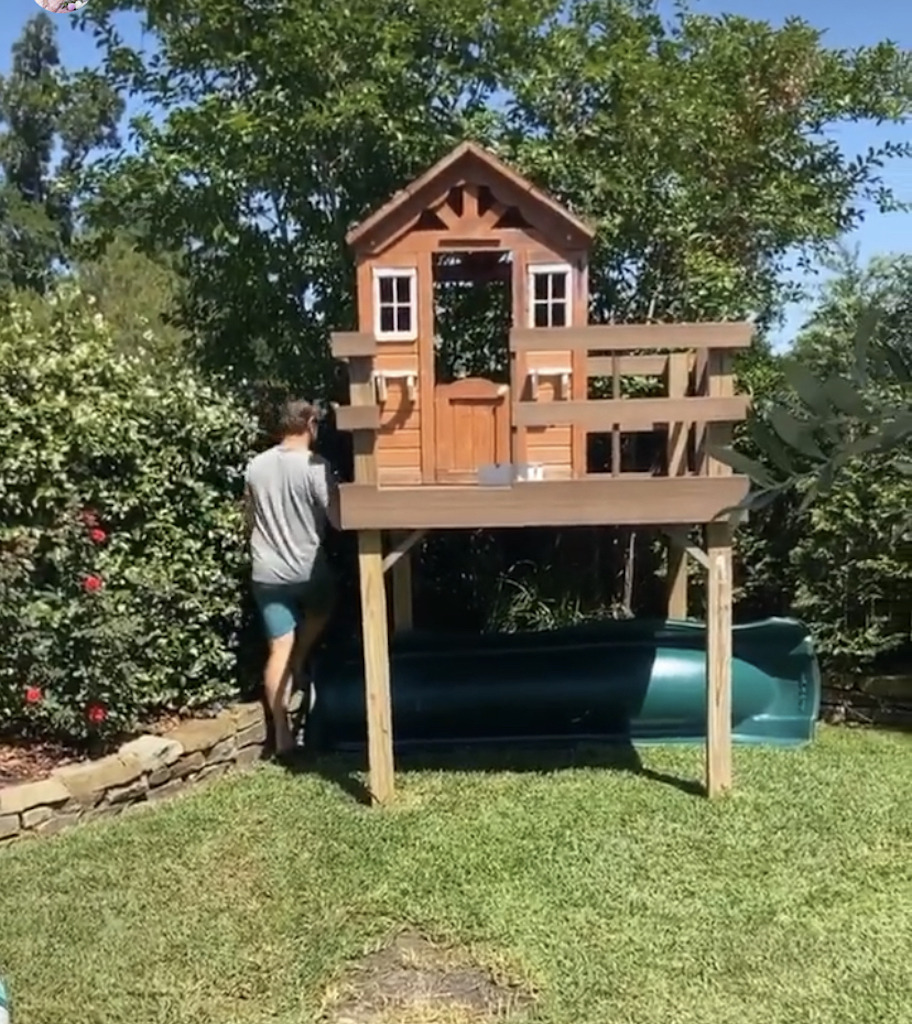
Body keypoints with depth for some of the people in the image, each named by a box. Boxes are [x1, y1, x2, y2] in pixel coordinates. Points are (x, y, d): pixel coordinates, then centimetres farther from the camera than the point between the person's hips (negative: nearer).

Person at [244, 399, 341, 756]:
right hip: (307, 568, -3)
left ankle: (281, 732, 7)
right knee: (320, 611, 32)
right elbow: (337, 520, -13)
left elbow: (250, 521, 13)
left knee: (279, 649, 5)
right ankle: (297, 667, 23)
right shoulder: (315, 466, -13)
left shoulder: (256, 466, 3)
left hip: (266, 572, 3)